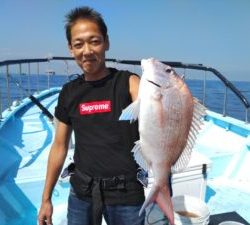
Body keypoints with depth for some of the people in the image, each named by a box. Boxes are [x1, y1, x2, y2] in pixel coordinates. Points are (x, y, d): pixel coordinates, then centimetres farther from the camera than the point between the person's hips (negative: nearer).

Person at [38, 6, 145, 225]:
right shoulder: (69, 92, 1)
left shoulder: (128, 82, -10)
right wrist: (46, 198, 11)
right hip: (81, 192, 3)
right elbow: (59, 146, 8)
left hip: (126, 193, -3)